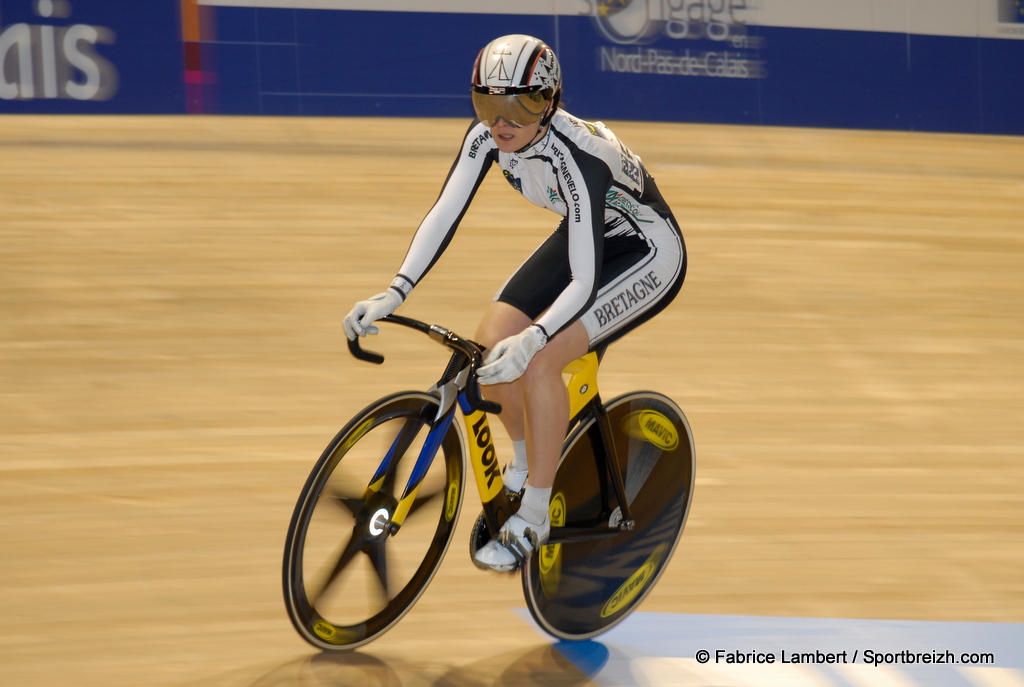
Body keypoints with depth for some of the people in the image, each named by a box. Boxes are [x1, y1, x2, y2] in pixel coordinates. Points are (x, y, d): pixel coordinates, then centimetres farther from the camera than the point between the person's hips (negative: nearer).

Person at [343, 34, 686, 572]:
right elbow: (444, 214, -20)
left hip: (647, 254, -7)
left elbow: (584, 283, -40)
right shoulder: (488, 135, -18)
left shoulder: (577, 157, -37)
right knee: (489, 346, -10)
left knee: (536, 360, -25)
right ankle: (527, 460, 19)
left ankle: (533, 520, -10)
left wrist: (532, 339, -55)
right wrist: (394, 294, -33)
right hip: (586, 238, 7)